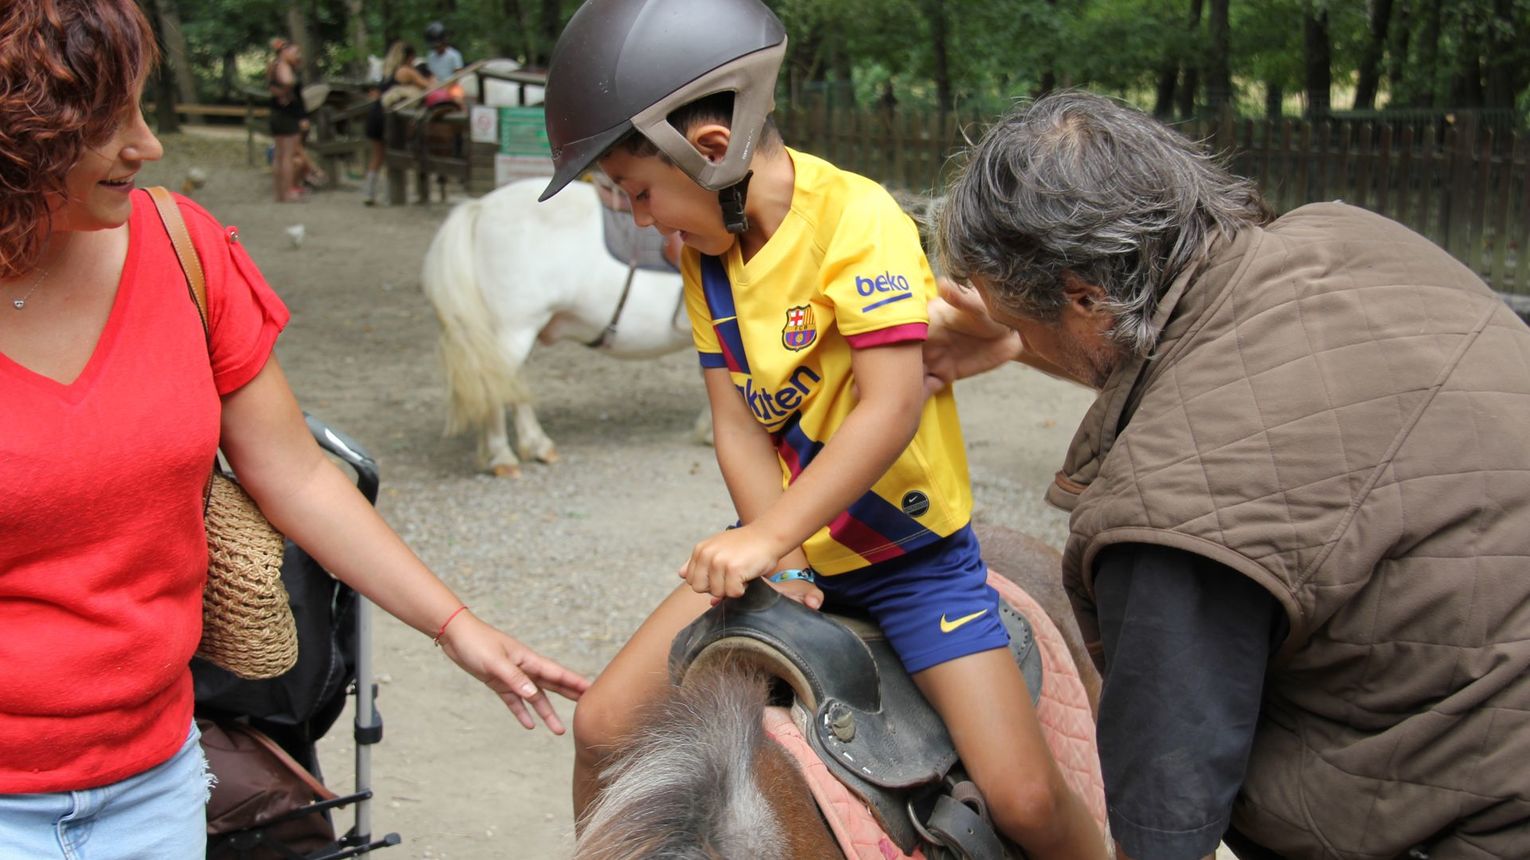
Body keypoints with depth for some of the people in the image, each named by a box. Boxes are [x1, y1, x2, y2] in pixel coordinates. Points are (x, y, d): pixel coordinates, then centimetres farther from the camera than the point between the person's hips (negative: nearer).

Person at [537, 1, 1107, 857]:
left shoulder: (858, 215, -21)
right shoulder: (704, 250, 0)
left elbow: (892, 404, -30)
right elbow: (738, 425, -3)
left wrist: (768, 537, -35)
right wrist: (778, 559, -18)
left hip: (910, 548, -6)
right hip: (787, 544, 6)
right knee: (604, 724, 0)